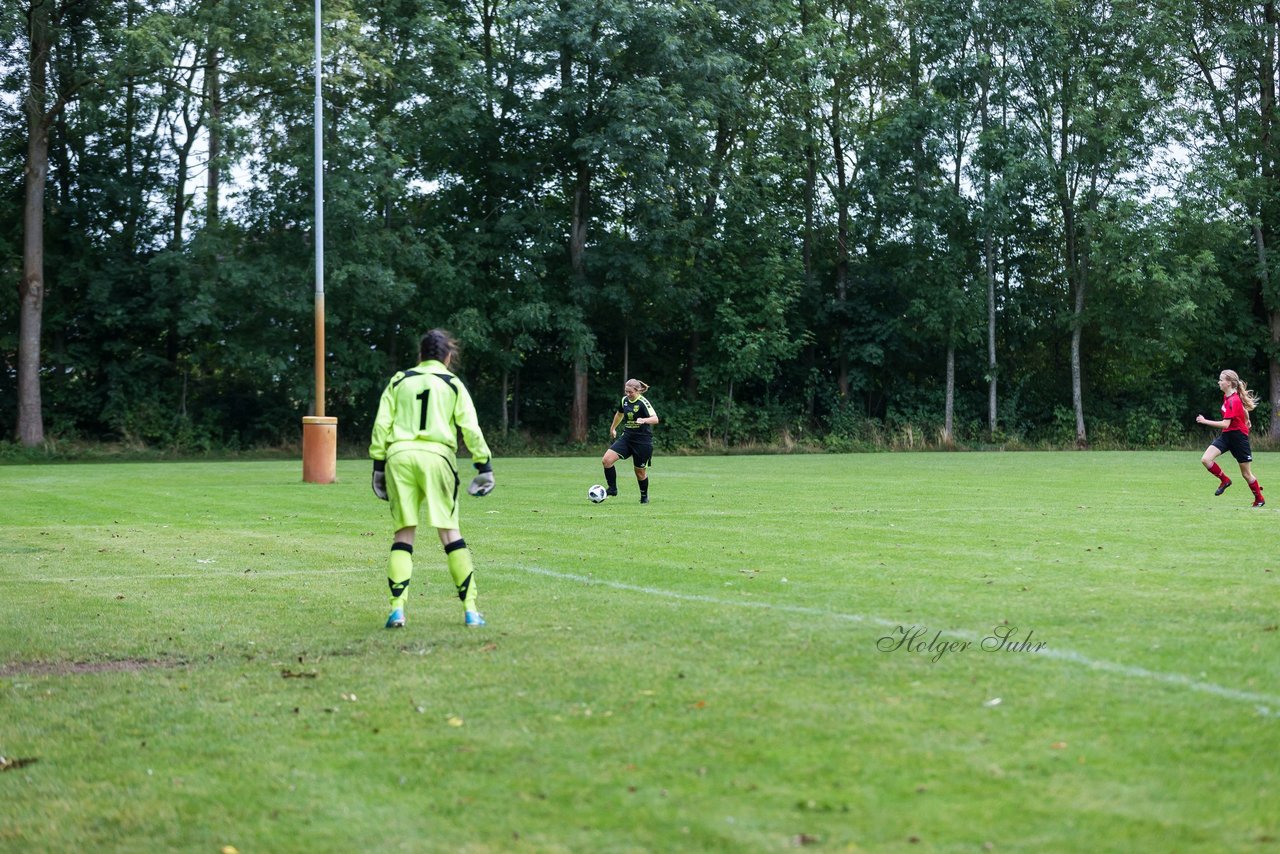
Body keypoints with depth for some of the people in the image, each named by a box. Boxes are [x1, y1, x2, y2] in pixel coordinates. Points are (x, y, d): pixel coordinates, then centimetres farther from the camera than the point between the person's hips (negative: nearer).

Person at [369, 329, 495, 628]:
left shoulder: (399, 381, 16)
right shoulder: (452, 384, 11)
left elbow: (381, 425, 9)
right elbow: (471, 428, 4)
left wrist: (378, 465, 12)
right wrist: (485, 466, 8)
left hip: (398, 455, 1)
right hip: (436, 455, -1)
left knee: (403, 532, 5)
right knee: (449, 530, 1)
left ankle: (397, 608, -4)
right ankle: (470, 609, -1)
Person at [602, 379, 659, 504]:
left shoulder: (643, 403, -15)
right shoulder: (625, 400, 5)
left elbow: (655, 419, -28)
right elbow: (619, 414, 26)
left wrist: (644, 420, -48)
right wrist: (613, 428, 38)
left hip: (643, 441, -6)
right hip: (627, 438, 6)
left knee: (640, 471, 6)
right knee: (606, 459, -13)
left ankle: (644, 496, 30)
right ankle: (612, 488, 0)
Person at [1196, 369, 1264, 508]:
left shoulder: (1233, 401, -23)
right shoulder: (1226, 396, 4)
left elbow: (1225, 424, -30)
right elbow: (1243, 408, 22)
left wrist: (1205, 421, -29)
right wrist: (1246, 421, 35)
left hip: (1238, 437, -8)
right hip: (1226, 435, 8)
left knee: (1246, 474, 5)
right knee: (1205, 460, -12)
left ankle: (1259, 499, 25)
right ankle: (1224, 480, 8)